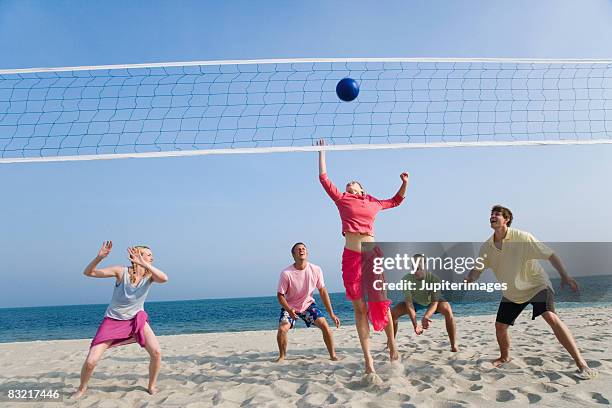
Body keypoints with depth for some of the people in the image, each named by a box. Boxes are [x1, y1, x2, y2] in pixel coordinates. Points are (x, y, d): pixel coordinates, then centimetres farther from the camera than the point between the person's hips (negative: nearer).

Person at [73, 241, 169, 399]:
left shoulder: (149, 275, -12)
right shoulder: (121, 271, -16)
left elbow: (164, 278, -36)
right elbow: (88, 272, -17)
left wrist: (144, 264, -42)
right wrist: (99, 257, -36)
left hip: (137, 319, 2)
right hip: (113, 321, -1)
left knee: (157, 353, -14)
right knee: (90, 362, -7)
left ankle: (152, 386, 11)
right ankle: (82, 389, 25)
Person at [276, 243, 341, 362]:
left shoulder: (316, 270, -17)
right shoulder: (286, 273, -24)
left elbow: (323, 291, -7)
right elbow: (280, 295, -14)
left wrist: (332, 314, -8)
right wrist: (289, 310, -32)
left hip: (308, 304, 2)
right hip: (290, 307, -1)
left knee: (325, 325, -15)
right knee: (282, 329, -21)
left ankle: (333, 355, 5)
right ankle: (282, 356, 7)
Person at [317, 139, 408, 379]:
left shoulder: (373, 203, 17)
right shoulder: (342, 200, 13)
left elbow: (396, 200, 32)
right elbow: (324, 178, 13)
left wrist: (404, 183, 17)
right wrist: (322, 152, 18)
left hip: (372, 253, 1)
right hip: (351, 255, -1)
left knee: (380, 303, -1)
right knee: (359, 308, 2)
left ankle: (391, 344, 24)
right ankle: (368, 362, 7)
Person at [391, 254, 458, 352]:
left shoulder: (433, 278, -35)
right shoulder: (406, 279, -32)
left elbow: (434, 302, -36)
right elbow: (409, 302, -32)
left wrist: (425, 317, -54)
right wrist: (415, 324, -43)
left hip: (430, 301, -1)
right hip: (415, 302, 1)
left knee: (447, 310, -30)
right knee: (393, 313, -16)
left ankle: (454, 345, -18)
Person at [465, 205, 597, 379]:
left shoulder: (522, 237, -20)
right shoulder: (486, 247, -7)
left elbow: (550, 255, -17)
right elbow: (477, 270, -2)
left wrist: (565, 276, -26)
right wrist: (468, 279, -21)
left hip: (537, 285, -5)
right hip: (511, 293, 5)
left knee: (550, 316, -27)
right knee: (500, 326, 3)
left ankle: (581, 363, -20)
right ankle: (504, 357, 32)